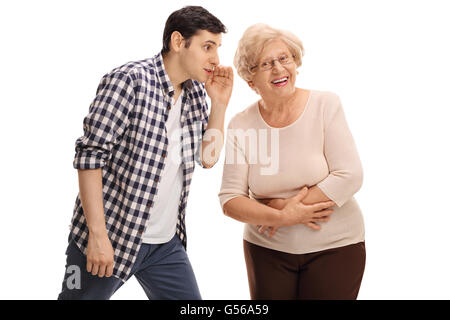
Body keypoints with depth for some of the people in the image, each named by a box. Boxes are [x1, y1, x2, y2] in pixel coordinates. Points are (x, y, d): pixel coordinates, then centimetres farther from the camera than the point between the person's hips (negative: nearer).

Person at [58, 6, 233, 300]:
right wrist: (98, 234, -20)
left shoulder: (196, 91, 7)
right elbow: (90, 155, -17)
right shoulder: (129, 81, -14)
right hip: (110, 237, -6)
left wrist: (219, 103, -1)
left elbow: (207, 157, 12)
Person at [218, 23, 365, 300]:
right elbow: (230, 199, -7)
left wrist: (284, 207, -15)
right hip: (267, 249, 2)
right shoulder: (241, 126, -5)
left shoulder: (325, 105, -9)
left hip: (335, 245, -1)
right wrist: (282, 217, -22)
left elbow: (350, 177, -15)